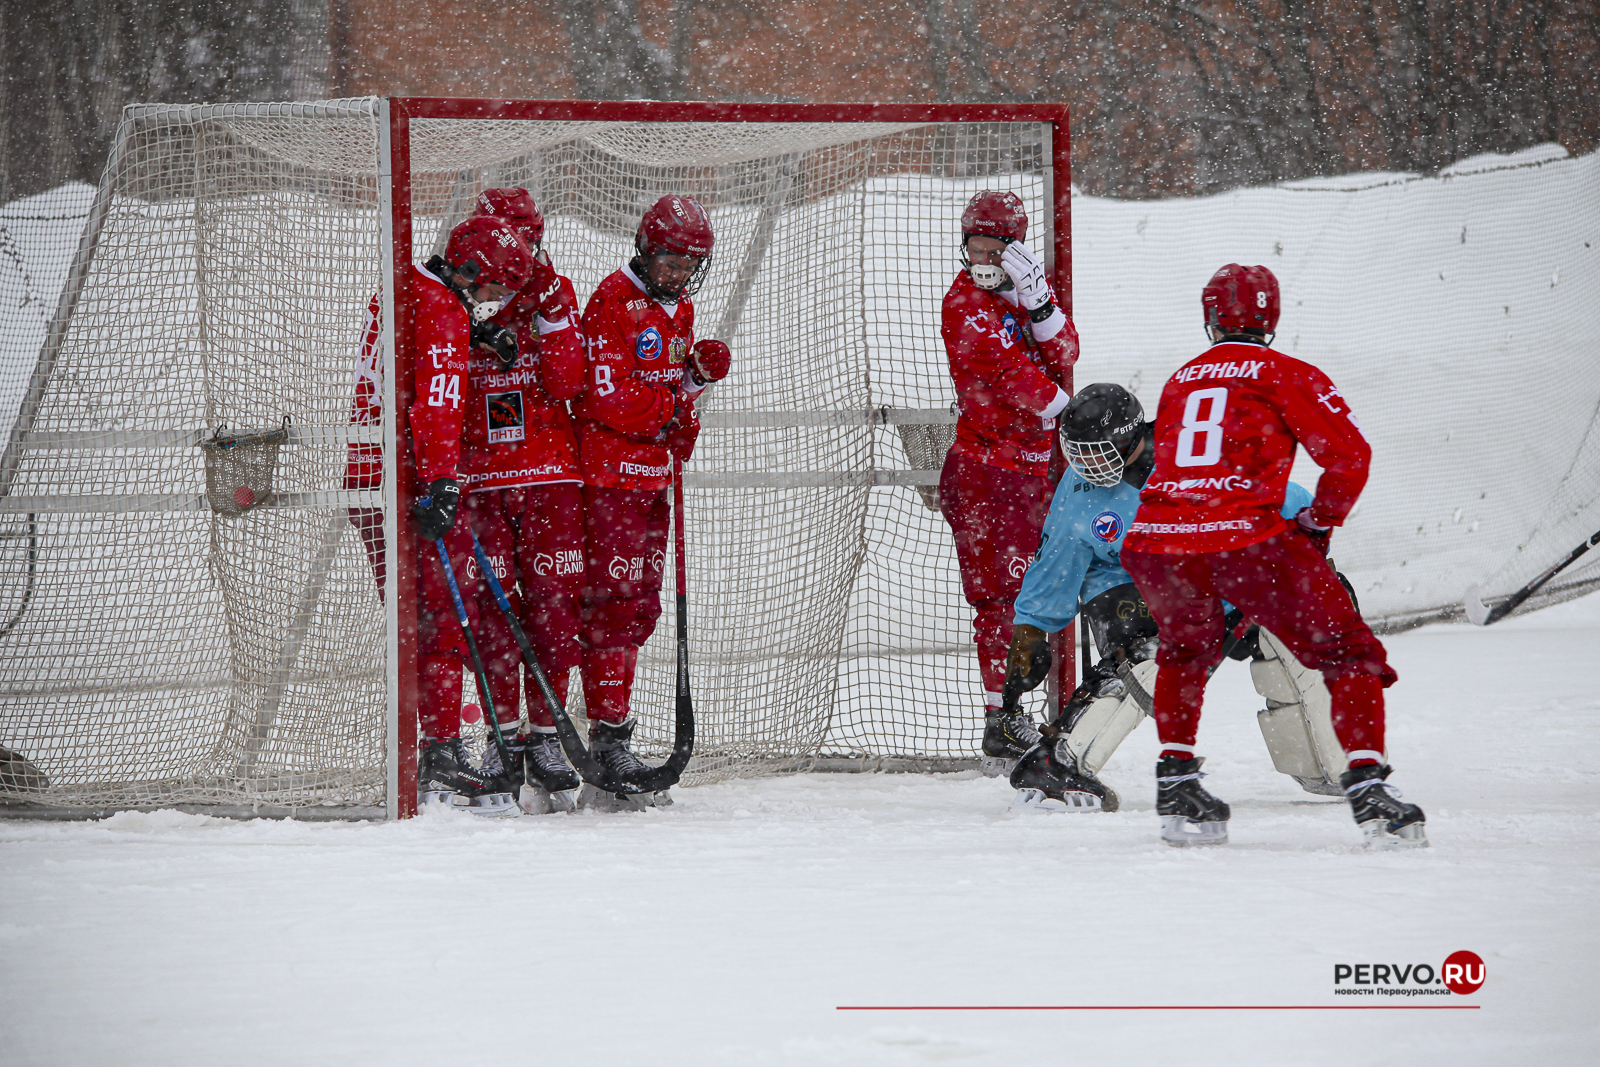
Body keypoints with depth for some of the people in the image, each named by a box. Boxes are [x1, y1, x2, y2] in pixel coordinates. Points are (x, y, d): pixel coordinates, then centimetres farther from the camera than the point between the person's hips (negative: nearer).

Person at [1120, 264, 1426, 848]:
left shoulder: (1180, 380, 24)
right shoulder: (1286, 374, 9)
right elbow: (1347, 455, 3)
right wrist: (1318, 521, 20)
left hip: (1154, 538, 5)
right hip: (1245, 535, -5)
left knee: (1186, 649, 33)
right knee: (1347, 652, 5)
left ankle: (1176, 782, 27)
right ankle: (1366, 784, -9)